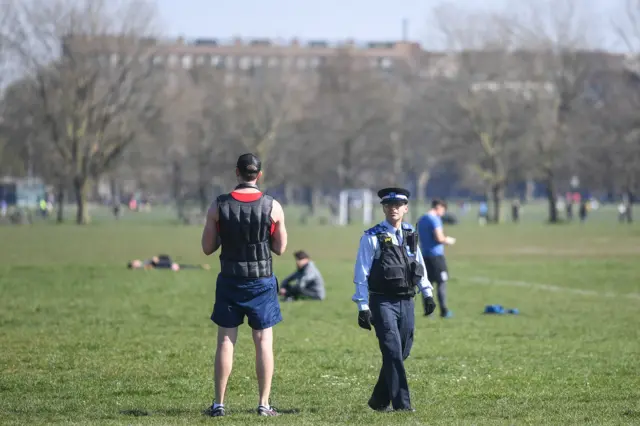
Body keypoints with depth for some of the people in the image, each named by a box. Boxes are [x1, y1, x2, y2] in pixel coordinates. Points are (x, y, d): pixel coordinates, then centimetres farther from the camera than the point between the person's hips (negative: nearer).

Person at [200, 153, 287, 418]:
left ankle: (218, 404, 5)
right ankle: (264, 404, 2)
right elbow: (280, 248, 1)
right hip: (262, 282, -1)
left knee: (225, 341, 5)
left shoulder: (218, 206, -5)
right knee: (264, 342, 4)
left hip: (230, 281, 1)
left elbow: (207, 248, 0)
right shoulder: (273, 207, -6)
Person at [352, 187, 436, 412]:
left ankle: (379, 400, 24)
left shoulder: (410, 235, 10)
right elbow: (361, 275, -6)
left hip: (406, 301, 6)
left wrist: (427, 293, 18)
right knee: (393, 352, -13)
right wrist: (363, 307, -10)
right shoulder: (372, 237, -6)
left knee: (401, 353, 10)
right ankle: (401, 403, -11)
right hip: (383, 302, -6)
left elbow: (419, 265, 22)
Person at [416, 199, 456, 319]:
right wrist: (448, 241, 1)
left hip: (425, 255, 8)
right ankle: (444, 311, -3)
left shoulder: (421, 220, 14)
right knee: (441, 283, -2)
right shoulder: (435, 219, -12)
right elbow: (439, 238, -19)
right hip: (436, 255, -8)